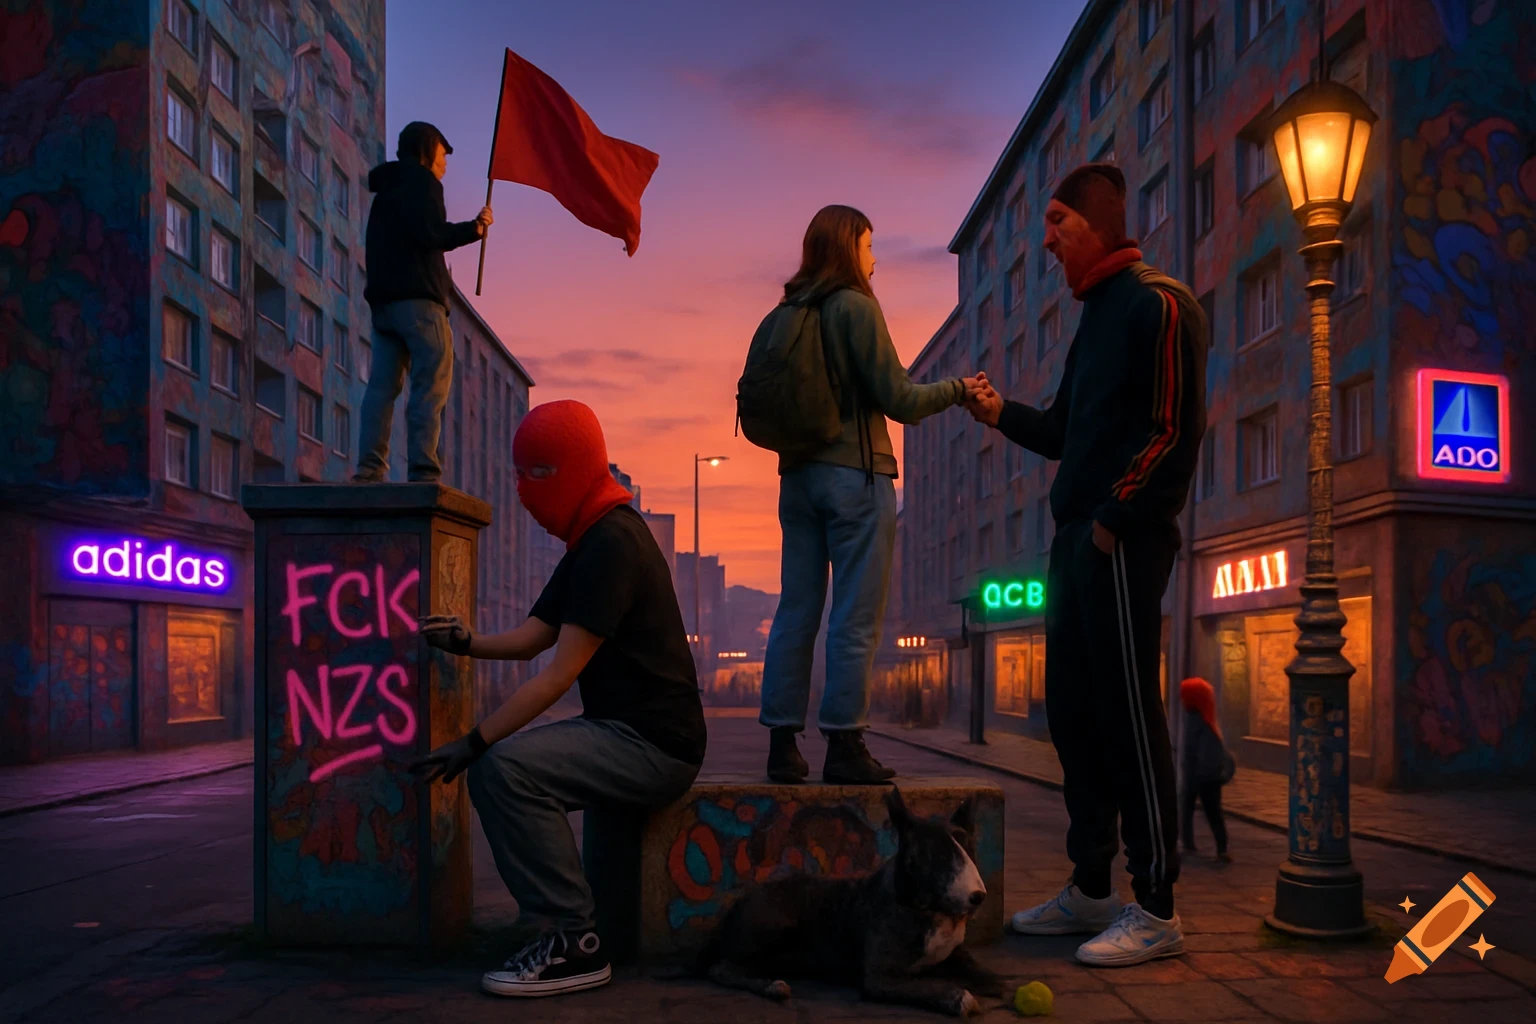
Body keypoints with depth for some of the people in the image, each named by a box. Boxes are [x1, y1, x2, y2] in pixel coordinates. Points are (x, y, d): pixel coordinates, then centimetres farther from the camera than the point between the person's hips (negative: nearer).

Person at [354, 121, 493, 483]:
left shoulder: (385, 191, 26)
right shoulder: (422, 182, 0)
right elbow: (428, 234, -14)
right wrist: (472, 229, -3)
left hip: (382, 298, 8)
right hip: (418, 298, -8)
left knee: (382, 385, 3)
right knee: (431, 386, -10)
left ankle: (368, 468, -5)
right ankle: (422, 470, -18)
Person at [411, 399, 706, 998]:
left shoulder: (611, 544, -17)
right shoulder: (593, 541, 16)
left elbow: (560, 673, -22)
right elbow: (532, 638, 12)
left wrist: (473, 743, -20)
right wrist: (464, 642, -6)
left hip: (653, 744, -10)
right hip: (626, 733, 10)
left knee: (508, 767, -24)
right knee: (492, 768, 7)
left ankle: (573, 943, -15)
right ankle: (555, 917, 13)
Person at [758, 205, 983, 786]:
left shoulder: (785, 314, 12)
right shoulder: (856, 306, -8)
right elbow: (898, 400, -10)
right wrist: (958, 389, 5)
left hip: (798, 475, 7)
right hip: (855, 475, -7)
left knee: (796, 612, 7)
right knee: (855, 618, -3)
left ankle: (782, 744, 8)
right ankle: (843, 746, -2)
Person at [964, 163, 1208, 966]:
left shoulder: (1156, 303, -6)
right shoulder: (1096, 319, 22)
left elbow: (1174, 427, -15)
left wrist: (1116, 518, -16)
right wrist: (1001, 413, 10)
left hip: (1123, 541, -9)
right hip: (1077, 540, 9)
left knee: (1127, 713, -7)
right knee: (1073, 711, 11)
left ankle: (1156, 909, 1)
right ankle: (1091, 891, 21)